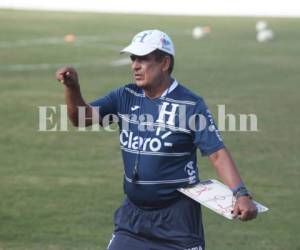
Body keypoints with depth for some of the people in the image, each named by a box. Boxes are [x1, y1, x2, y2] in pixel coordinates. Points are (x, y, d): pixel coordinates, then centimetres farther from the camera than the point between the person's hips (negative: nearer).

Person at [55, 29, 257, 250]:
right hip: (133, 216, 5)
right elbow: (82, 116, -2)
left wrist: (241, 194, -29)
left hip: (178, 219, -5)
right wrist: (72, 87, -21)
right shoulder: (126, 97, 4)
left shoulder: (191, 105, -10)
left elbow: (217, 153, -15)